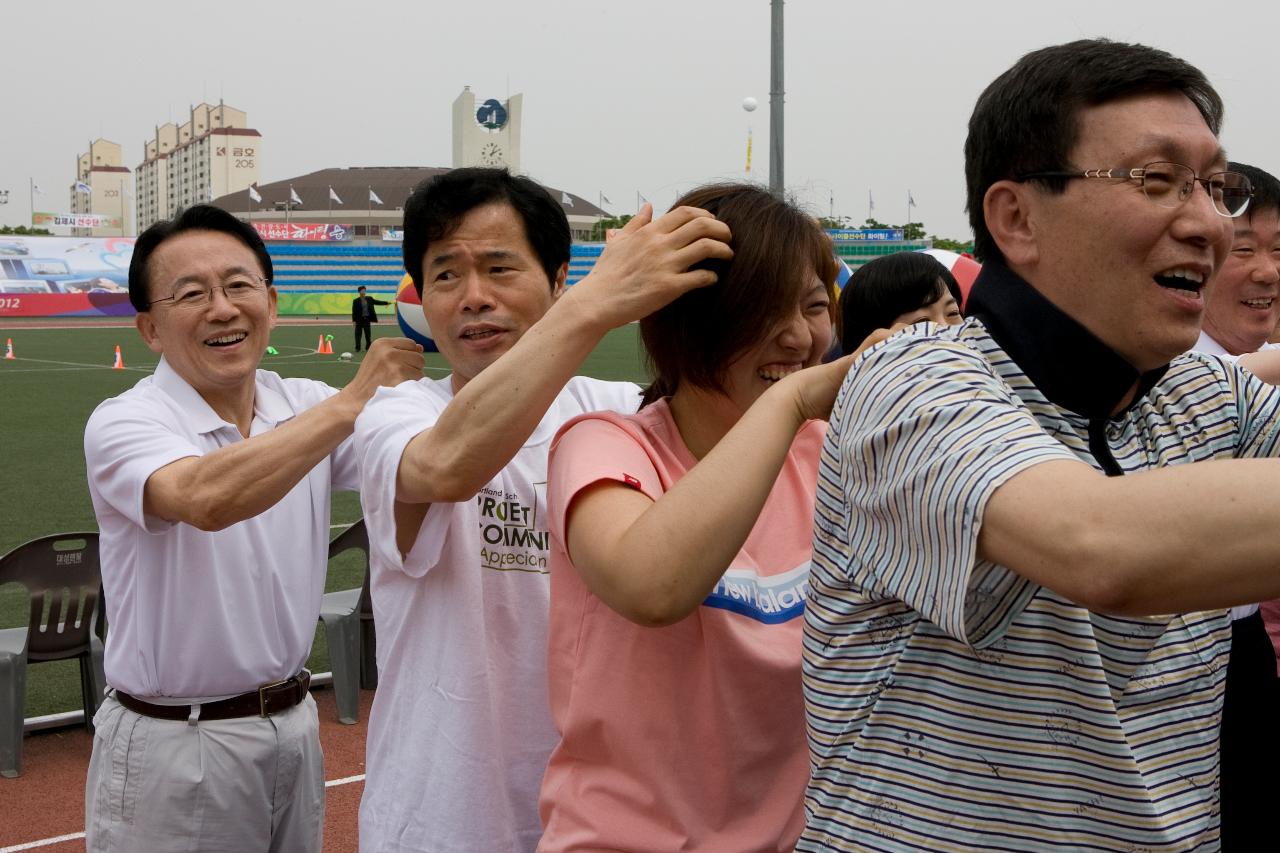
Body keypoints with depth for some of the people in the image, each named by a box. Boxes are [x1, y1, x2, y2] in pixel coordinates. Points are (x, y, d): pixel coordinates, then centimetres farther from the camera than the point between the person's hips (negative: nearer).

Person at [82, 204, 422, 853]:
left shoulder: (307, 407, 3)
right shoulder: (122, 423, -14)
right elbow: (207, 498, -35)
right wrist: (352, 401, -33)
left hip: (295, 726, 5)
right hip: (171, 746, -5)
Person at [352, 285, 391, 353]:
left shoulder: (369, 299, 6)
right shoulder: (356, 301, -5)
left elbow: (377, 302, 12)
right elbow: (354, 311, -5)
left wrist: (387, 303, 7)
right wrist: (354, 320, -9)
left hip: (367, 319, 3)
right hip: (359, 319, -3)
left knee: (368, 334, 8)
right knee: (358, 334, -1)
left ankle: (368, 347, 18)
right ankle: (357, 348, 4)